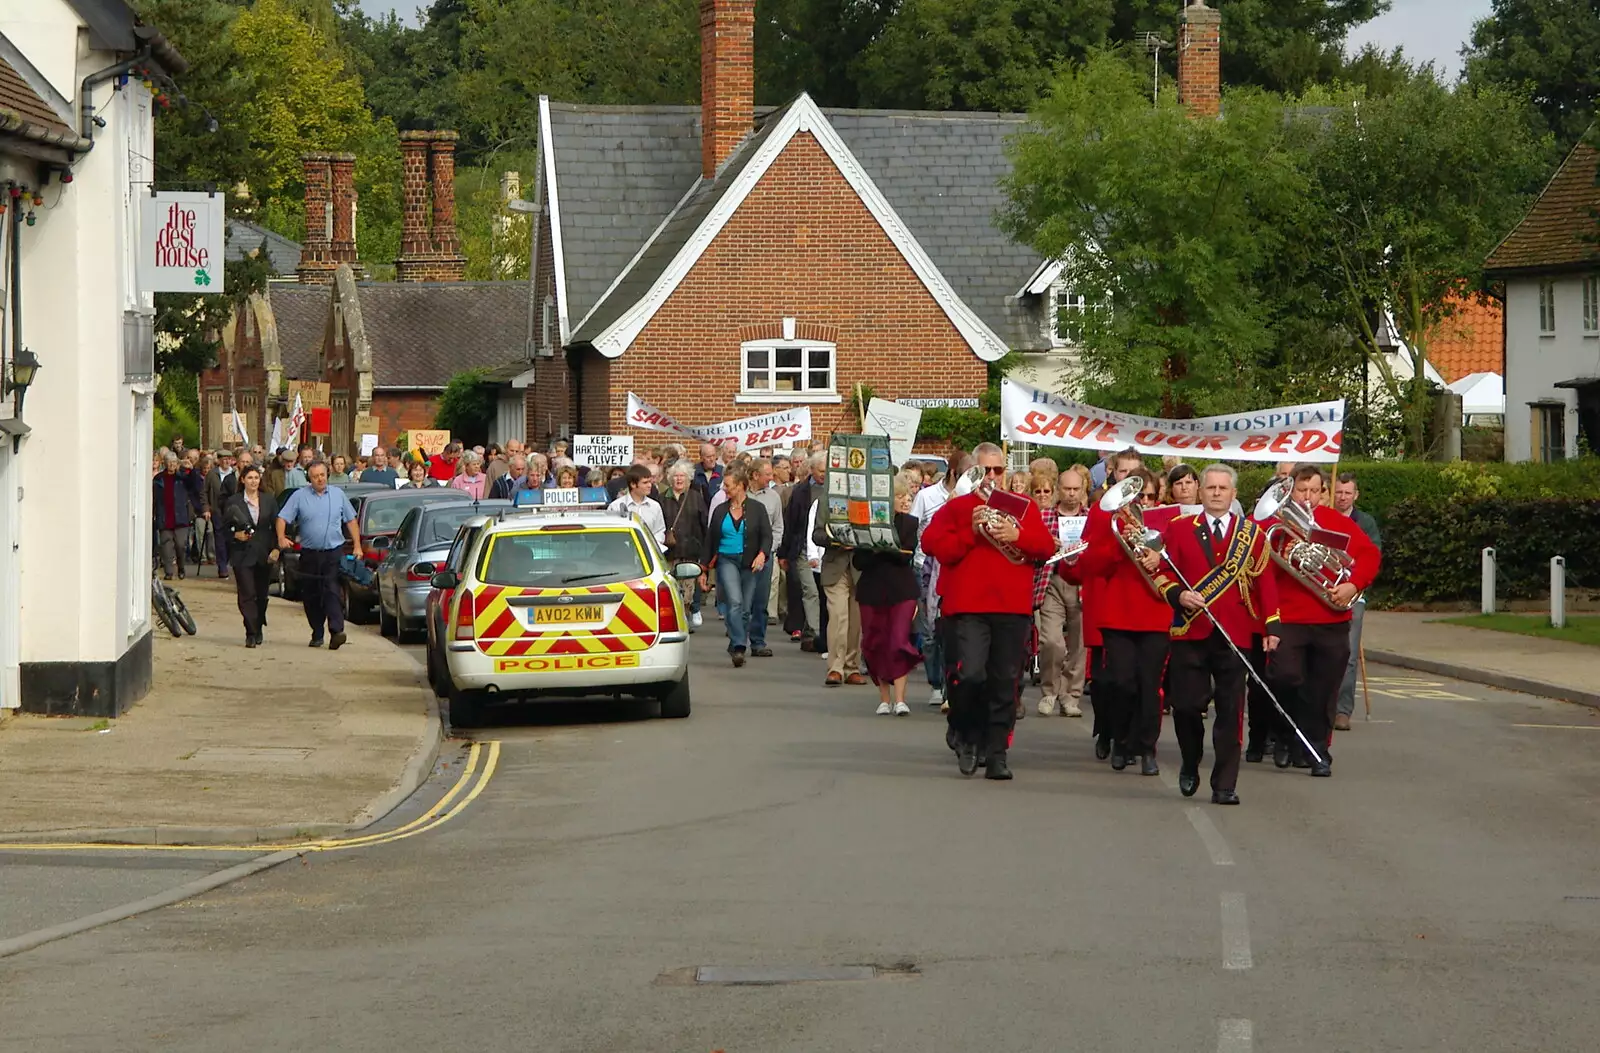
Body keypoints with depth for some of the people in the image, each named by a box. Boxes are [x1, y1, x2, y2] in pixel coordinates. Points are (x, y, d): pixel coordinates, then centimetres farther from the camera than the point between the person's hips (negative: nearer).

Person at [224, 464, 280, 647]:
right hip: (243, 554, -2)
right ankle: (251, 634, -10)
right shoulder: (234, 502, 0)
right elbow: (221, 528, 5)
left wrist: (276, 548, -3)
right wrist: (235, 535, -13)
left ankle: (258, 629, 28)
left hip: (264, 555, 3)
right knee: (247, 595, -9)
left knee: (261, 595, 10)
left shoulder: (269, 501, 6)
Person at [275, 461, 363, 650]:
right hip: (309, 554, 1)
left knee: (333, 591, -15)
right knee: (311, 596, 7)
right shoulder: (299, 496, 2)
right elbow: (282, 519, -1)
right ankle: (317, 634, 18)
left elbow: (351, 521, 13)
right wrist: (281, 538, -20)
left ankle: (336, 632, -25)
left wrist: (357, 546, 7)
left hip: (334, 552, -1)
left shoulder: (338, 494, 8)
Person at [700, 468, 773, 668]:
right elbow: (710, 541, 14)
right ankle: (739, 647, -27)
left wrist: (762, 554, -22)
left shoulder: (757, 509, 4)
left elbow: (767, 535, -2)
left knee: (745, 608, 3)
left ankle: (736, 647, 16)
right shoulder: (720, 511, 11)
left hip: (749, 563, 0)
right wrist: (704, 570, 12)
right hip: (726, 560, 0)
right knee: (735, 602, -20)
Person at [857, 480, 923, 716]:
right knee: (876, 644, 5)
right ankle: (884, 698, 14)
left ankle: (900, 699, -13)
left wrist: (881, 549, -18)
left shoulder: (909, 524, 4)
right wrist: (873, 553, -18)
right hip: (873, 590, 1)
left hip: (901, 591, -1)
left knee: (899, 643, -11)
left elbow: (906, 555, -9)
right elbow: (859, 562, -1)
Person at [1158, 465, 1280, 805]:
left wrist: (1271, 627, 2)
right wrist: (1178, 595, -14)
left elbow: (1265, 582, 8)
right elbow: (1161, 571, 6)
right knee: (1186, 705, -1)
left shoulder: (1253, 534, 9)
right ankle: (1190, 767, 25)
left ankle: (1225, 786, 3)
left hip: (1235, 636, 0)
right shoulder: (1178, 529, 7)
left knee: (1230, 711, -1)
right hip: (1190, 633, 0)